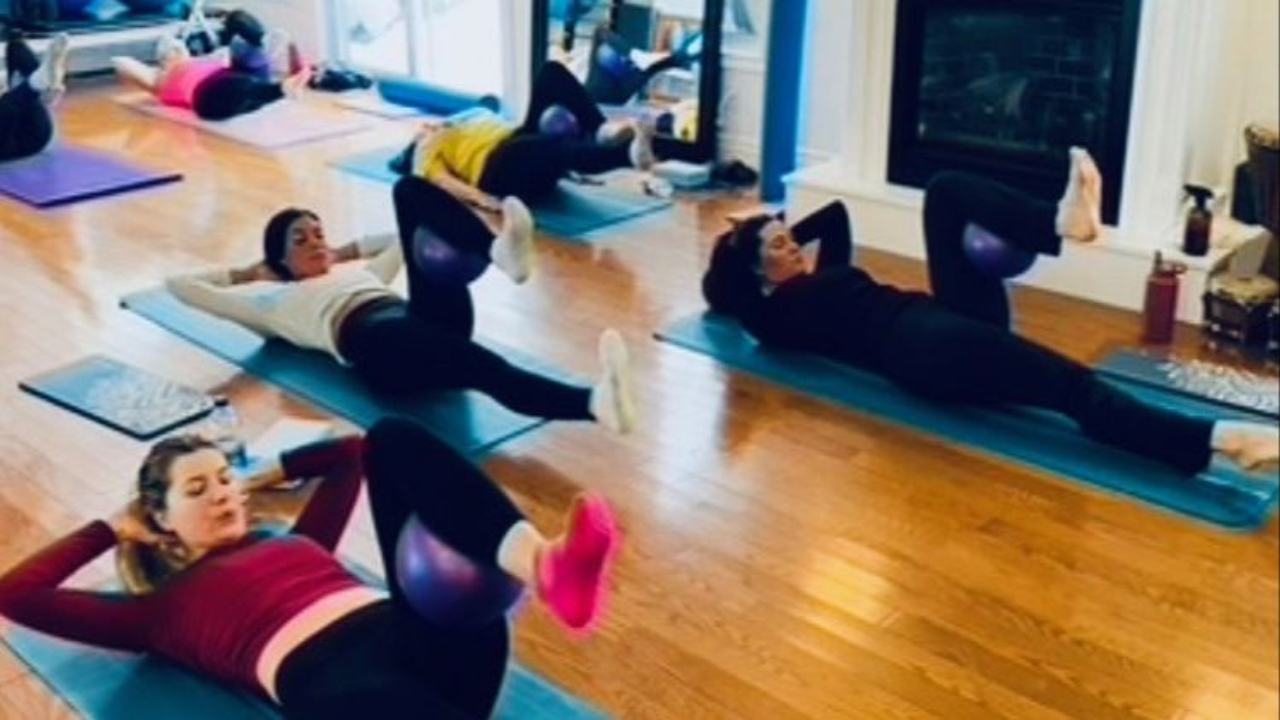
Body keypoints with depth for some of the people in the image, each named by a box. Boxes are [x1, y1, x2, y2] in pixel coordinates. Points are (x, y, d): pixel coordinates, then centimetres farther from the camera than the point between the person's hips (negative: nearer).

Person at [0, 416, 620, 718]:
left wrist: (269, 474, 46)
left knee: (393, 439, -5)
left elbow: (351, 451, 50)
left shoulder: (294, 541, 36)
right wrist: (112, 530, 27)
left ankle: (542, 568, -31)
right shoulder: (164, 609, 23)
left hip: (438, 647, 6)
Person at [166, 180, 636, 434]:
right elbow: (181, 286, 28)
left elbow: (398, 245, 55)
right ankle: (594, 403, -65)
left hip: (435, 322, 6)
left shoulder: (356, 270, 39)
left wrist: (347, 250, 50)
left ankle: (497, 253, -35)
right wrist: (245, 273, 39)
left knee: (411, 191, -6)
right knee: (483, 367, -39)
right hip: (374, 342, -6)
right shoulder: (276, 301, 27)